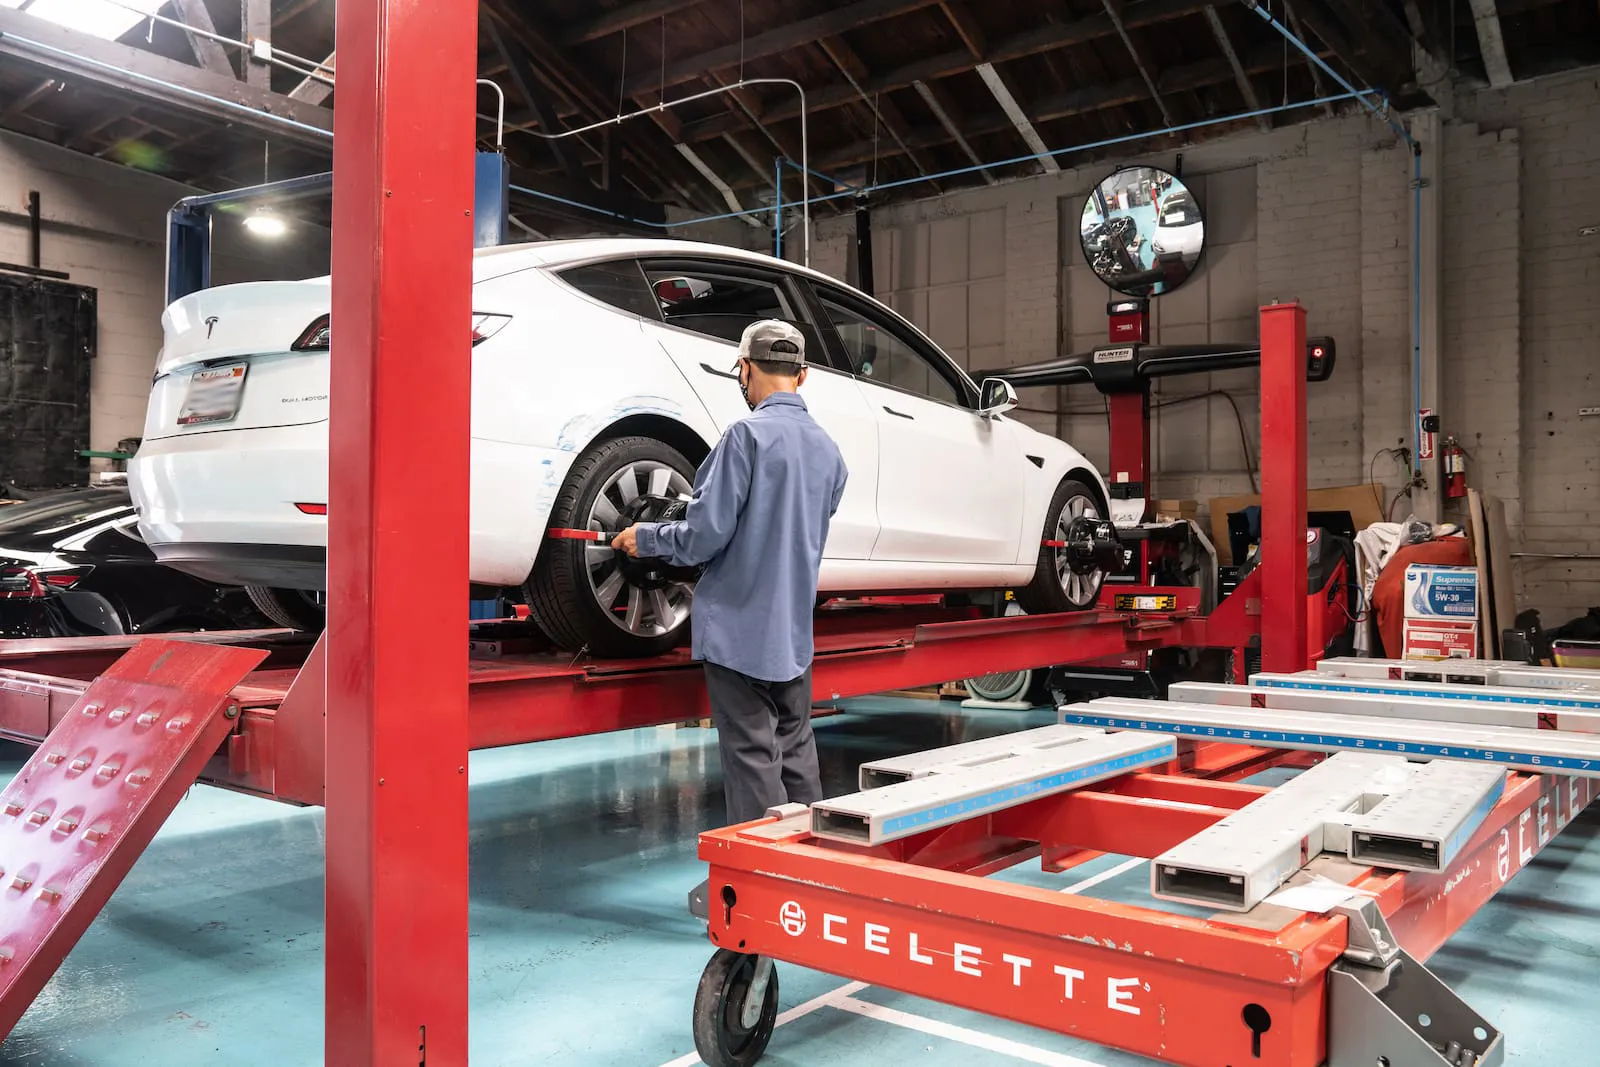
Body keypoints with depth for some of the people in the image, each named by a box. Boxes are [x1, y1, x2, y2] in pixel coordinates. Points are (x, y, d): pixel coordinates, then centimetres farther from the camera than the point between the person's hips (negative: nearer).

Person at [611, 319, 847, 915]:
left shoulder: (749, 435, -15)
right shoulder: (828, 449, 8)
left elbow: (706, 535, -17)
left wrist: (645, 539, 1)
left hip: (740, 627, -7)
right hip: (795, 631, 7)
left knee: (752, 758, 1)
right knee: (796, 752, 17)